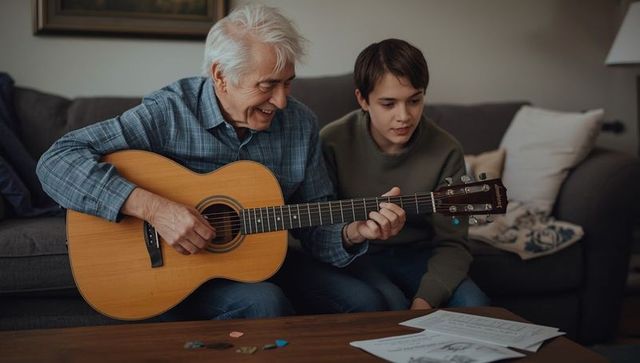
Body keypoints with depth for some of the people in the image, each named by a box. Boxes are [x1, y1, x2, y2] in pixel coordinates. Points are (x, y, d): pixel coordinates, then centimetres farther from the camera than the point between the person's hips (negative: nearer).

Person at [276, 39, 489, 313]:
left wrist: (425, 302, -26)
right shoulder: (333, 143, -14)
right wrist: (347, 234, -31)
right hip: (346, 257, -2)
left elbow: (451, 242, -10)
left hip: (413, 256, 2)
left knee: (473, 304, -23)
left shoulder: (445, 151, -9)